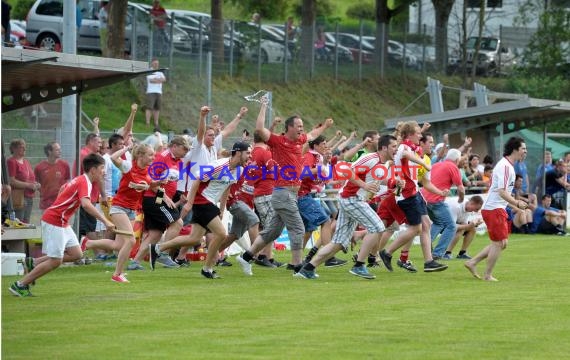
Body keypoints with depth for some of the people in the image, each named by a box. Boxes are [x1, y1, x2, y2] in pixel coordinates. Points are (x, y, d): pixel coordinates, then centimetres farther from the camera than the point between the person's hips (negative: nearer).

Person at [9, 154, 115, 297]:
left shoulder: (80, 180, 12)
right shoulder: (84, 182, -18)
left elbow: (63, 189, 30)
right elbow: (86, 204, -36)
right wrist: (105, 221, -38)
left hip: (62, 223, 10)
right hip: (54, 222, -10)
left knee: (76, 254, 5)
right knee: (55, 261, -8)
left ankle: (35, 264, 12)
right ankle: (20, 285, -2)